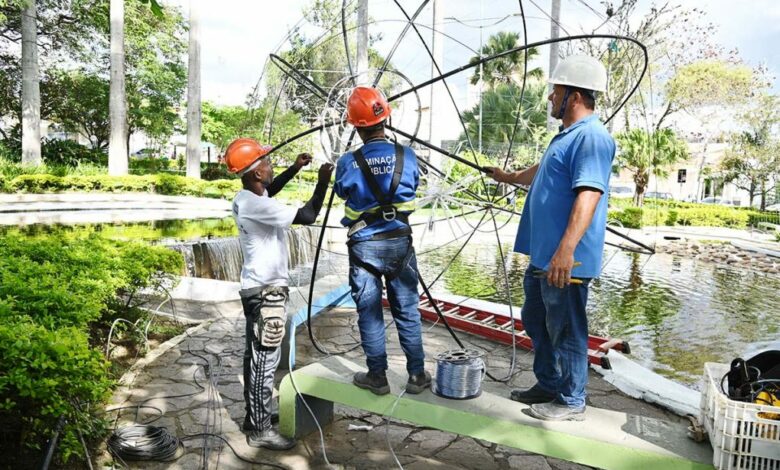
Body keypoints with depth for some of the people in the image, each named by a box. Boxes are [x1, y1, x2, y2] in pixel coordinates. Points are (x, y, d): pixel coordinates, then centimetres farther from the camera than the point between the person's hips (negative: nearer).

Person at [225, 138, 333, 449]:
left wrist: (295, 168, 19)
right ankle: (260, 430, 7)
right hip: (267, 291, -10)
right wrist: (323, 181, -12)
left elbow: (270, 191, 30)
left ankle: (255, 414, 31)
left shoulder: (245, 198, 6)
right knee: (264, 359, -2)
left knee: (256, 355, 18)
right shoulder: (256, 206, -23)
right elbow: (307, 217, -25)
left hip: (257, 287, 10)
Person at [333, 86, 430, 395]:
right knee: (407, 312, 12)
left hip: (364, 246, -2)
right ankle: (417, 375, 21)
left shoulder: (348, 163, -12)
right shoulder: (406, 156, -7)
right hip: (399, 242, 2)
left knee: (369, 314, 10)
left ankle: (377, 377, 20)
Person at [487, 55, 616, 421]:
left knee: (566, 331, 4)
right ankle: (548, 385, 36)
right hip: (541, 254, 11)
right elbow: (541, 173, 35)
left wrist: (566, 251, -36)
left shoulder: (592, 137, -17)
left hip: (565, 260, -11)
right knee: (536, 322, 20)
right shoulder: (567, 135, 17)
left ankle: (571, 401, 20)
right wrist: (509, 177, 51)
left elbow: (589, 195, -29)